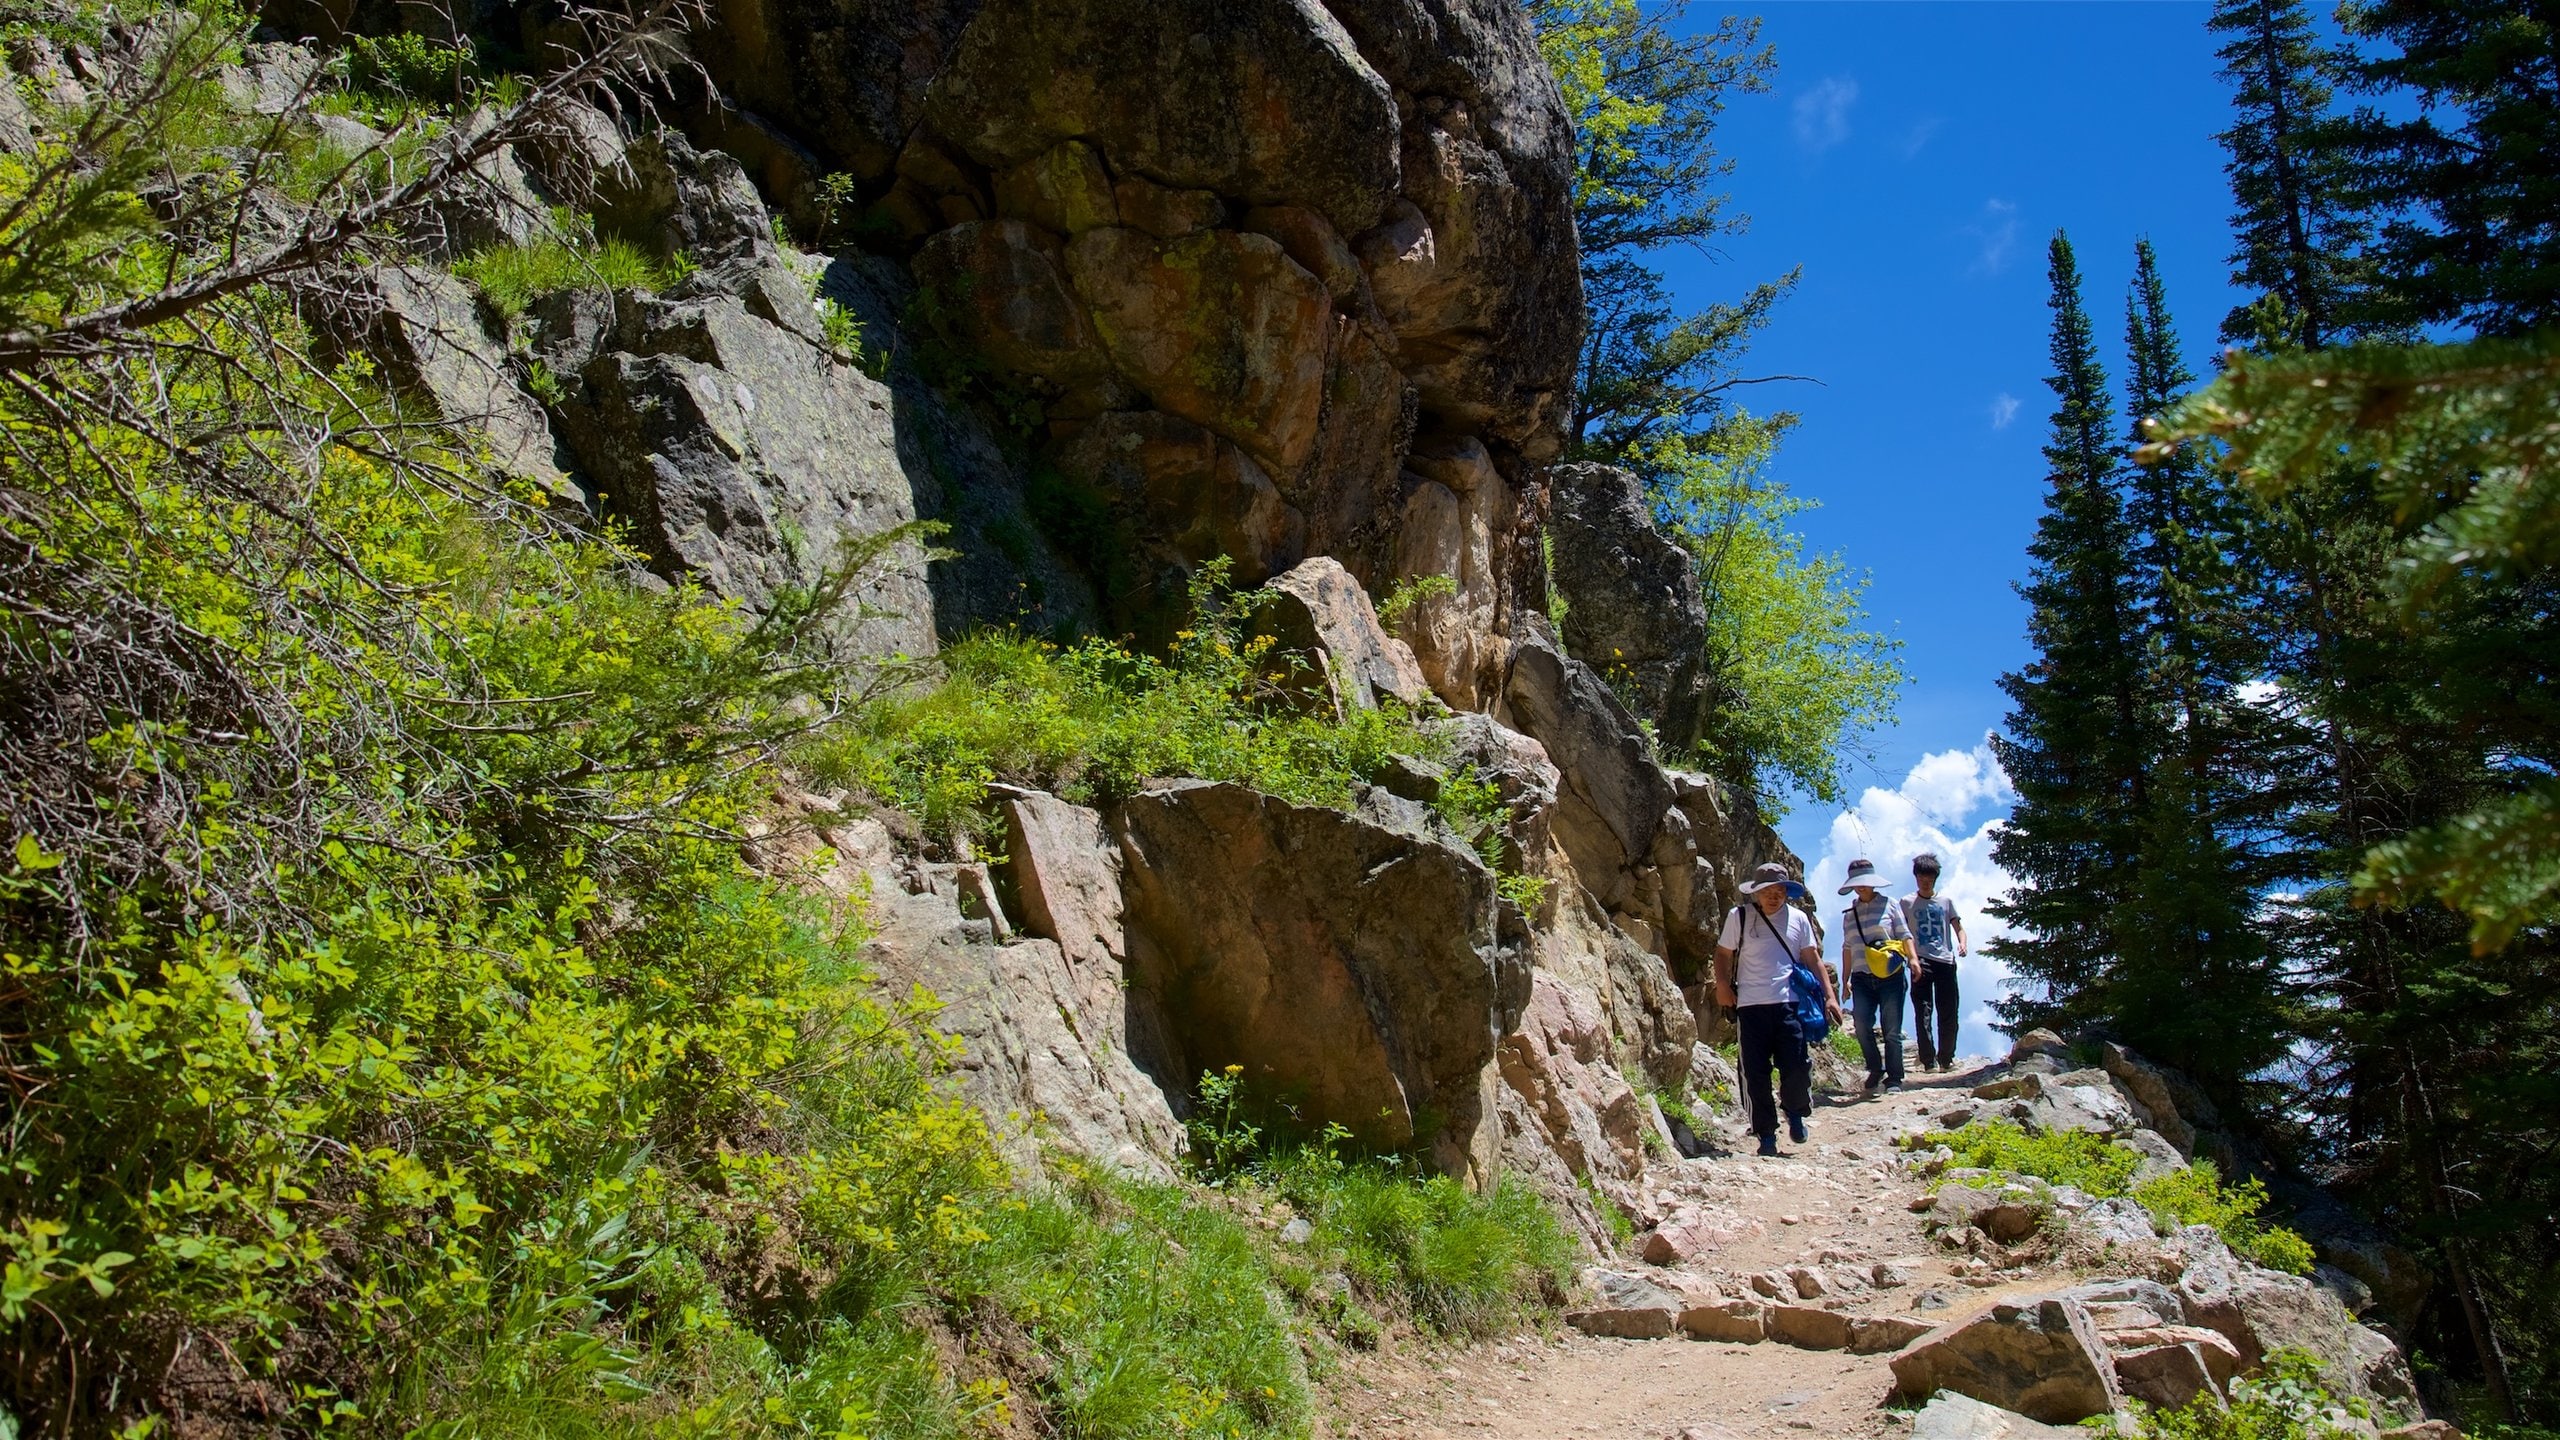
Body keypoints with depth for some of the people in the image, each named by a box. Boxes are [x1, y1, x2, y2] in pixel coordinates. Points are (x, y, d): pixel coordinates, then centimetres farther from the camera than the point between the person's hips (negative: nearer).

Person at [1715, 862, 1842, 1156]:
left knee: (1797, 1066, -7)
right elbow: (1723, 953, 12)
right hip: (1750, 1007, -1)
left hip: (1789, 1005, 1)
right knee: (1755, 1074, -1)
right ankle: (1766, 1135, 11)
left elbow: (1813, 960, 13)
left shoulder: (1798, 919, 10)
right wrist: (1722, 984, -3)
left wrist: (1829, 995, 5)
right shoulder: (1739, 917, 5)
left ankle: (1795, 1114, 23)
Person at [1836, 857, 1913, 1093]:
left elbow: (1904, 934, 3)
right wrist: (1845, 980, 14)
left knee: (1892, 1029, -3)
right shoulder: (1849, 913, 15)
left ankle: (1894, 1079, 7)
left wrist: (1912, 958, -13)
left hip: (1890, 976, -2)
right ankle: (1875, 1069, 7)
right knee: (1862, 1025, -13)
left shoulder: (1889, 904, 6)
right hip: (1862, 979, 2)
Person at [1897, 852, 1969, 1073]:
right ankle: (1928, 1060, -8)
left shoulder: (1946, 901, 15)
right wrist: (1911, 958, -7)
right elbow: (1902, 933, 8)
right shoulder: (1907, 903, 11)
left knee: (1948, 1013, 1)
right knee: (1923, 1013, -8)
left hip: (1945, 961, 2)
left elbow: (1958, 927, 12)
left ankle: (1946, 1058, 13)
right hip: (1921, 963, -1)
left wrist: (1962, 943, -9)